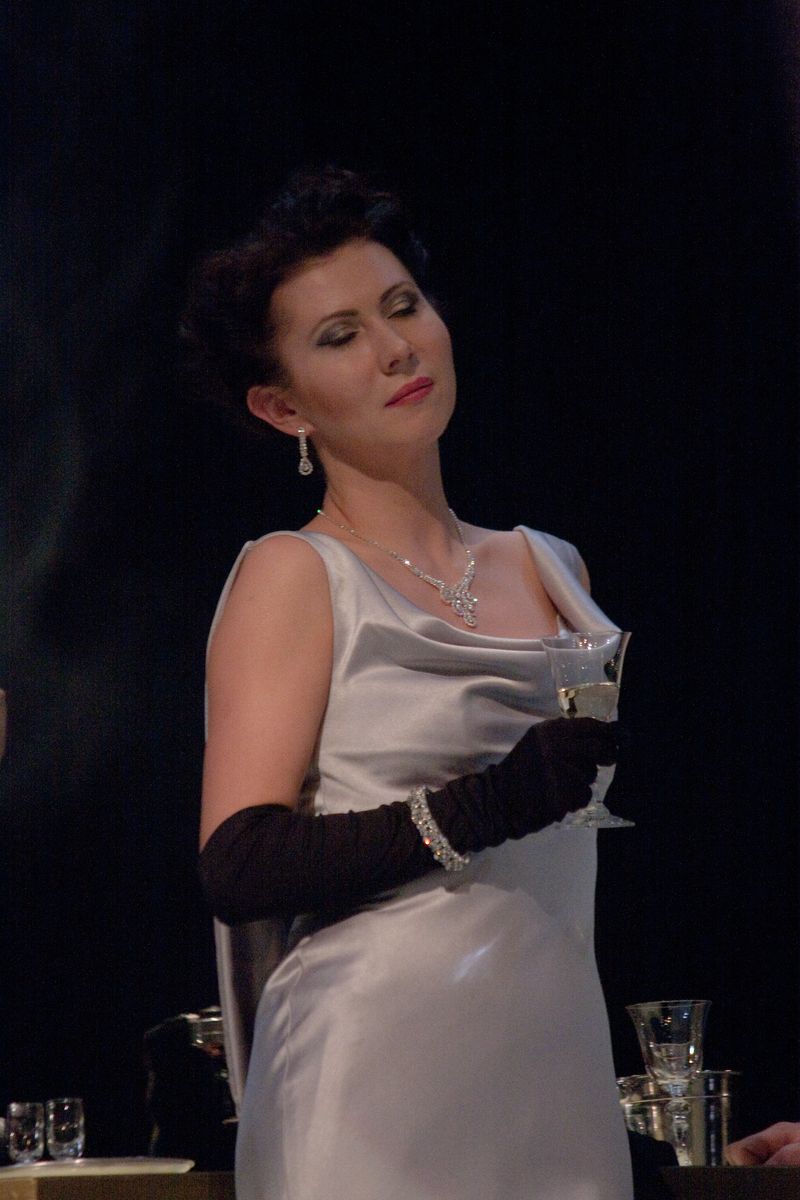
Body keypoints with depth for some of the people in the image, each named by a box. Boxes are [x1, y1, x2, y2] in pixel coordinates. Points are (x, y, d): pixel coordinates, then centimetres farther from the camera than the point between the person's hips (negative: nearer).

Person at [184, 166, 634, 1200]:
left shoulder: (550, 568, 16)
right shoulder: (295, 575, -1)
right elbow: (238, 865, -13)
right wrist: (486, 807, -20)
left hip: (562, 1070, 5)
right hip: (383, 1089, -5)